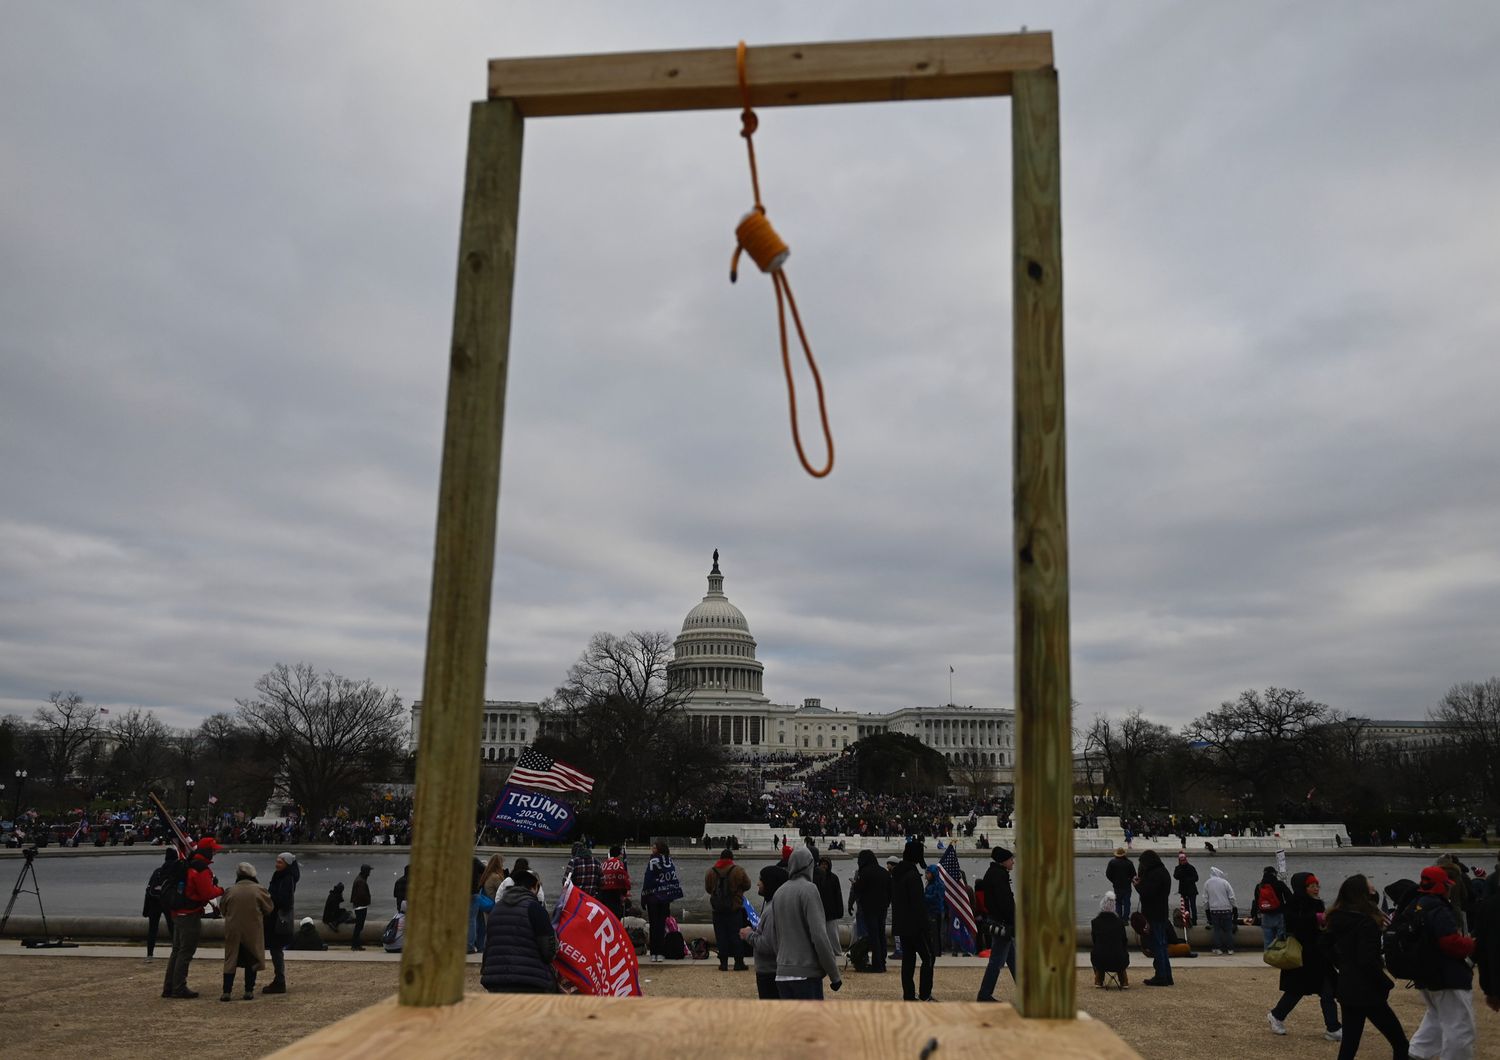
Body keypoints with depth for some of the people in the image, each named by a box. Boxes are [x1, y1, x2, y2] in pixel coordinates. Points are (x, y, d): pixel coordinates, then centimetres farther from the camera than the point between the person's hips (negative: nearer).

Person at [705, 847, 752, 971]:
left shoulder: (711, 871, 0)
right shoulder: (738, 871, -9)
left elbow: (707, 889, 10)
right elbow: (747, 885, 2)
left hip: (717, 909, 2)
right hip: (735, 909, -2)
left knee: (721, 936, 6)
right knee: (736, 935, 4)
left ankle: (723, 962, 5)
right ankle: (739, 963, 5)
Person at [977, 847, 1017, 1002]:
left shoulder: (993, 873, 14)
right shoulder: (999, 875, -18)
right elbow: (1006, 903, -23)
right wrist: (1015, 924, -20)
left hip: (997, 921, 11)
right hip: (1003, 924, -11)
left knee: (1013, 958, 17)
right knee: (997, 960, -6)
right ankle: (985, 995, -2)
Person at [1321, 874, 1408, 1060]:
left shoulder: (1338, 919, 6)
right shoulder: (1366, 922, -18)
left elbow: (1324, 944, 17)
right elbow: (1368, 961, -23)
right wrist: (1386, 985, -11)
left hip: (1346, 987, 8)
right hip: (1367, 990, -8)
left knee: (1349, 1042, 12)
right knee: (1400, 1042, 2)